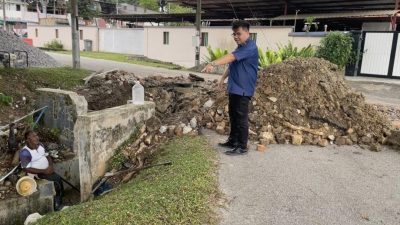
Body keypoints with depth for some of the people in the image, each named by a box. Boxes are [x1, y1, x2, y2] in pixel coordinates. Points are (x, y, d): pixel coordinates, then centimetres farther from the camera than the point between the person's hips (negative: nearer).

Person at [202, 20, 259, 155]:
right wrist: (223, 78, 21)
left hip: (243, 89, -10)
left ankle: (242, 147, 7)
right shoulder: (240, 47, 17)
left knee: (241, 118, -3)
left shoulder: (250, 47, -16)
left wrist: (213, 64, -41)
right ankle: (233, 141, 29)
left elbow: (231, 57, -31)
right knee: (233, 116, 16)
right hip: (234, 87, 10)